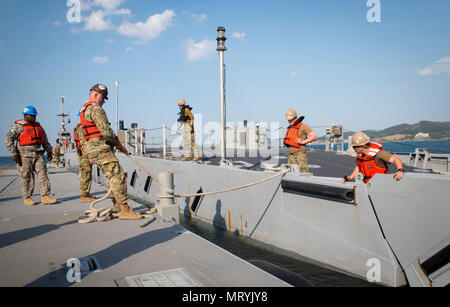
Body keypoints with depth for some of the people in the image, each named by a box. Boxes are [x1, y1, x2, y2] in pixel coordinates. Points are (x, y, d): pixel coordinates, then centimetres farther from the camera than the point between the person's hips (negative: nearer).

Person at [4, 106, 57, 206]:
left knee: (43, 174, -5)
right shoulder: (18, 126, 0)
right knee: (27, 177, 0)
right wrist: (14, 153, -12)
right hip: (25, 156, -5)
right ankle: (27, 198, 13)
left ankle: (45, 197, -6)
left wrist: (49, 151, 18)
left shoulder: (38, 126, 18)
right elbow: (8, 140, -5)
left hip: (38, 154, 5)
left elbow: (45, 140, 26)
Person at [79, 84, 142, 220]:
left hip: (93, 147, 11)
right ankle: (125, 210, -17)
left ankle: (117, 206, 27)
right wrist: (119, 145, -5)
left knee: (112, 176, 18)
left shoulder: (85, 109, 23)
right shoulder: (95, 109, -11)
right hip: (100, 148, -11)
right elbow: (106, 131, -19)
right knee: (118, 176, -15)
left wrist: (115, 144, 12)